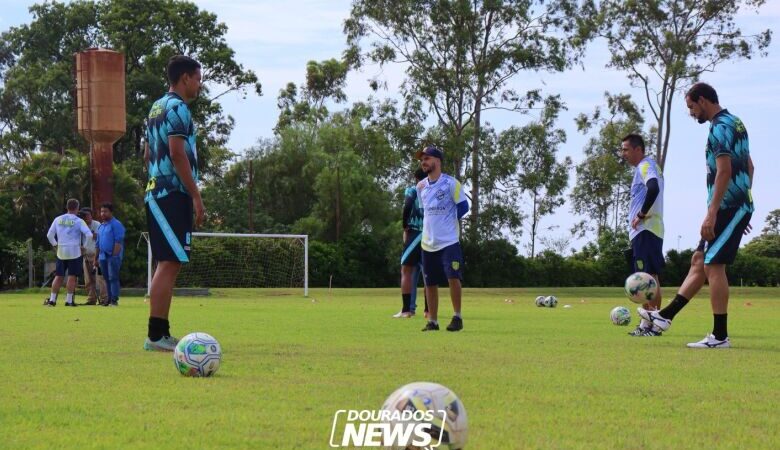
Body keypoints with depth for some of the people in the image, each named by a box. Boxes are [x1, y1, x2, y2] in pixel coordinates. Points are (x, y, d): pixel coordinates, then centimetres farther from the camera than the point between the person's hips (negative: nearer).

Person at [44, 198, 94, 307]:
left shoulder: (58, 219, 7)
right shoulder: (78, 221, -5)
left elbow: (49, 235, 7)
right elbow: (89, 235, -14)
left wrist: (55, 245, 18)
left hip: (61, 252, 4)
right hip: (74, 252, -4)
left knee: (58, 276, 9)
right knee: (72, 276, 0)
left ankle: (52, 299, 6)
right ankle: (69, 300, -3)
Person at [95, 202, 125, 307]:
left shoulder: (116, 224, -7)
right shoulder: (101, 226, 18)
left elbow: (118, 242, -14)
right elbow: (98, 243, 22)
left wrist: (114, 255, -20)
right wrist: (96, 258, 18)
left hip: (113, 256, -8)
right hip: (103, 257, 8)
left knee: (113, 278, -11)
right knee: (107, 279, 10)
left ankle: (114, 300, -12)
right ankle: (109, 300, 14)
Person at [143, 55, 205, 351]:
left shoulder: (156, 108, 20)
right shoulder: (177, 108, -9)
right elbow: (178, 154, -18)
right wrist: (196, 196, -16)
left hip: (156, 194, 10)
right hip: (174, 195, -10)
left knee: (168, 264, 11)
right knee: (170, 264, -11)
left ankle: (161, 333, 12)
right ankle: (155, 335, -14)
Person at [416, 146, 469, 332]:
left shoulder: (451, 183, -7)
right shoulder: (421, 186, 10)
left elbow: (463, 207, -4)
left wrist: (447, 220, 2)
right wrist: (434, 223, 11)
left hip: (449, 241, -6)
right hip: (428, 243, 6)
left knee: (453, 278, -16)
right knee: (430, 283, 7)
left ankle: (457, 317, -4)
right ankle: (432, 321, 15)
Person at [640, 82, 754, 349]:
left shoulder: (721, 127, -15)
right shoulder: (735, 123, 17)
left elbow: (724, 171, -23)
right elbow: (748, 166, 23)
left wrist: (711, 214, -24)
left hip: (728, 207, -10)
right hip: (739, 206, 10)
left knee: (713, 265, -8)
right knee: (699, 261, 12)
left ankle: (720, 336, -6)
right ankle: (665, 316, 16)